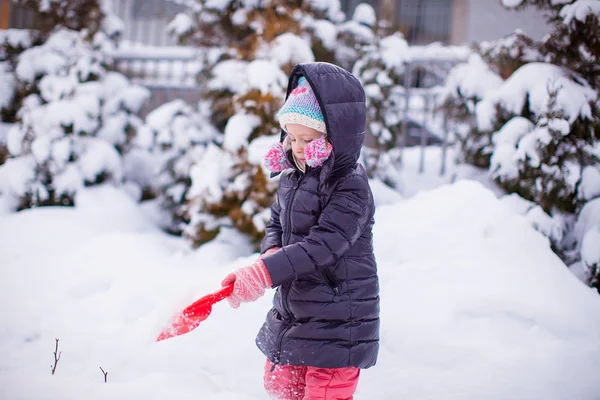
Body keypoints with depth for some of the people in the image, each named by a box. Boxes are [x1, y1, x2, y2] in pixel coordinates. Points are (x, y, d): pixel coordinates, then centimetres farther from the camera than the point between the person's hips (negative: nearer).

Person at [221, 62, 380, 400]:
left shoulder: (350, 188, -20)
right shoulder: (292, 177, 7)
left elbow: (323, 244, -28)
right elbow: (276, 224, 15)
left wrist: (263, 274, -36)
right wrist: (272, 253, -10)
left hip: (337, 321, -8)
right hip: (292, 311, 9)